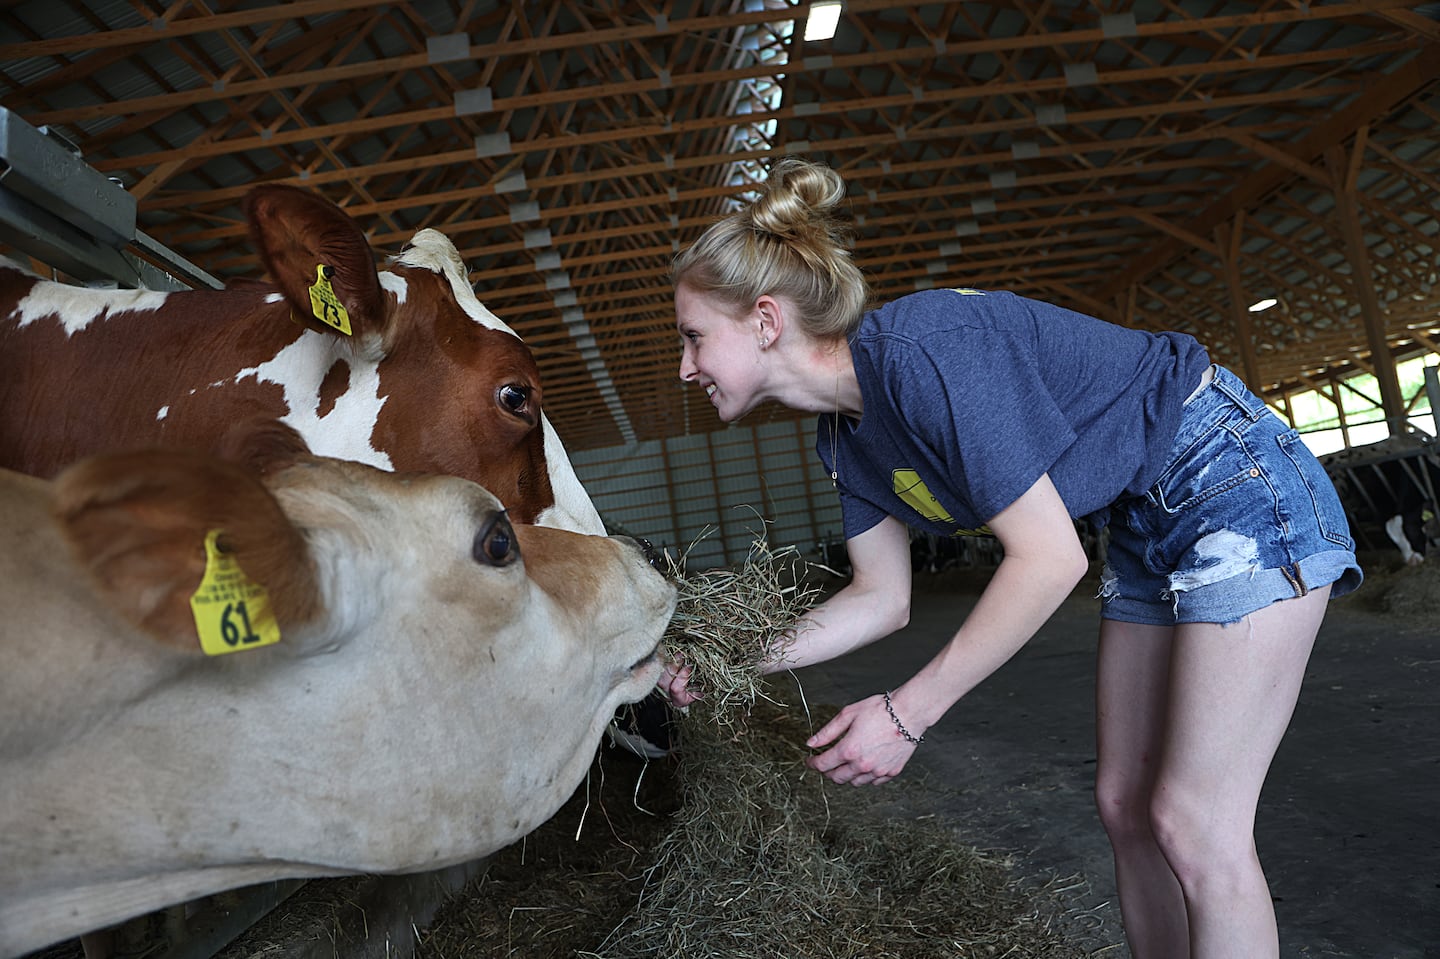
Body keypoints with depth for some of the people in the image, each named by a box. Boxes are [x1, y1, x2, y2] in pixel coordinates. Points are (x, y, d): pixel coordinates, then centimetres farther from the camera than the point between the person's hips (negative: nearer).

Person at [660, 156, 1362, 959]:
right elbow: (881, 599, 4)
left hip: (1236, 482, -8)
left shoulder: (923, 348, -30)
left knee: (1193, 825, -7)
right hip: (1146, 525, 8)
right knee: (1126, 804, 10)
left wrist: (908, 712, -24)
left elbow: (1050, 559, -27)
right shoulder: (844, 436, -1)